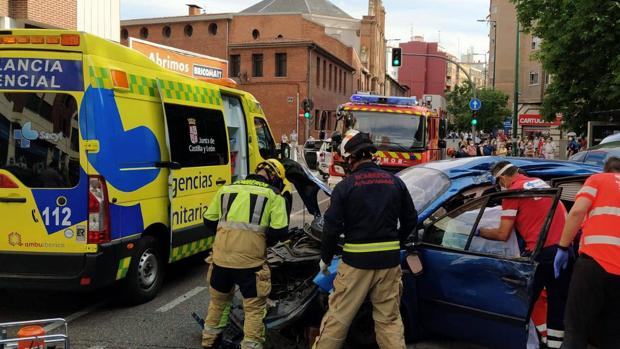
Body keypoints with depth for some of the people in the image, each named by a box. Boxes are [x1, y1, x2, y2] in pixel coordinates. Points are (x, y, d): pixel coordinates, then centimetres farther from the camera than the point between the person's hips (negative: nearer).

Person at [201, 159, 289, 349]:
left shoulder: (226, 189, 15)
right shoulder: (273, 195, 2)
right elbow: (280, 232, -6)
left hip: (221, 257, 5)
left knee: (218, 301, 25)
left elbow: (209, 221, 18)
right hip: (250, 261, -5)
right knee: (255, 308, 9)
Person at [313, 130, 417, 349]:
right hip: (389, 260, 4)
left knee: (338, 316, 7)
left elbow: (332, 227, -8)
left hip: (357, 261, -3)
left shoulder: (345, 186, -6)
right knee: (390, 319, 11)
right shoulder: (395, 182, 6)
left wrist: (325, 259, 5)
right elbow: (411, 220, 11)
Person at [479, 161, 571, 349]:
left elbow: (503, 235, -1)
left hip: (541, 252, -6)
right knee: (558, 302, 11)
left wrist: (479, 231, 13)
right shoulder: (540, 182, 18)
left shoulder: (513, 191, -2)